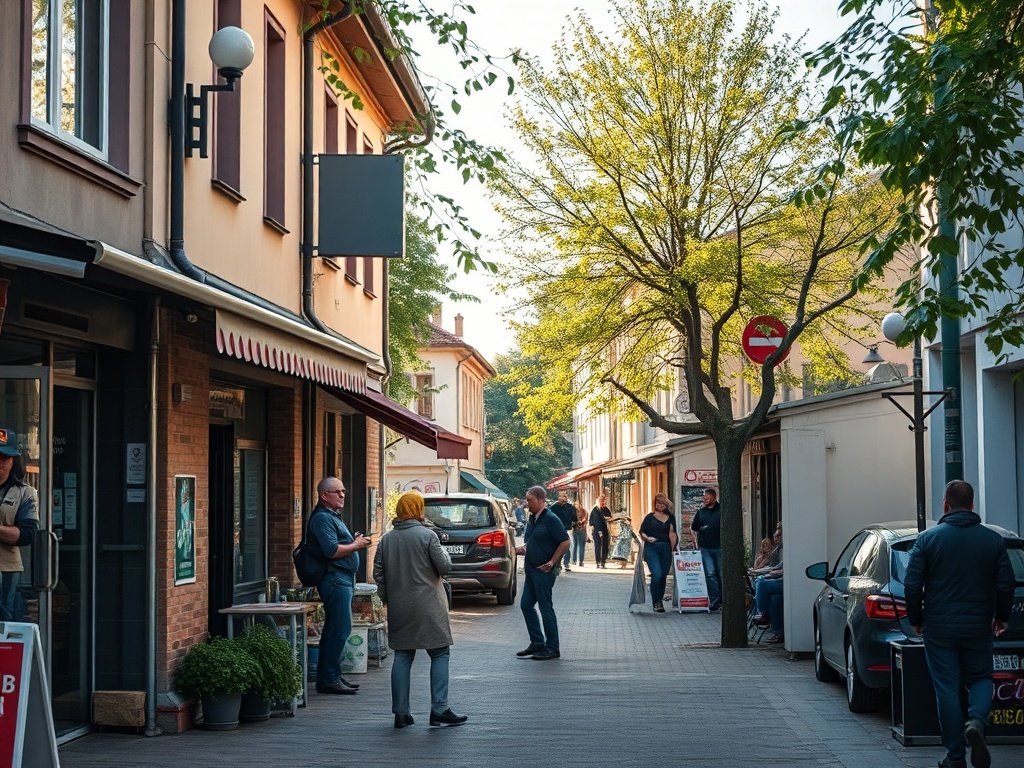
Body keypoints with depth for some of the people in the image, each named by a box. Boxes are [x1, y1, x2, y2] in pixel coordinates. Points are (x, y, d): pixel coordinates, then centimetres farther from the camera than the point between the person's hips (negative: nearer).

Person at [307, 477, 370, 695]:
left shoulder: (333, 516, 21)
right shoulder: (322, 518, -13)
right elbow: (332, 551, -22)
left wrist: (355, 542, 11)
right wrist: (356, 546, -10)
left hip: (342, 578, 11)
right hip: (334, 578, -11)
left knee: (335, 628, 13)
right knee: (340, 628, -11)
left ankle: (328, 677, 19)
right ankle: (329, 679, -8)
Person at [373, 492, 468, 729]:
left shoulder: (386, 539, 6)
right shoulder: (427, 535, -9)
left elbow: (378, 573, 8)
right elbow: (444, 566, -9)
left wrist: (388, 599, 18)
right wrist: (443, 552, 11)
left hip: (399, 609, 5)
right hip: (428, 607, -5)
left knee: (402, 657, 9)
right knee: (440, 655, 2)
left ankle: (400, 712, 8)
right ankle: (439, 710, -3)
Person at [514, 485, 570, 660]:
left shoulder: (551, 519, -14)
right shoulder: (532, 519, 12)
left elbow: (565, 543, -15)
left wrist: (551, 562, -17)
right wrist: (523, 549, 4)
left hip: (543, 570, -9)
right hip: (531, 568, 9)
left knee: (546, 608, -4)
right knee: (526, 605, 10)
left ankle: (552, 648, 3)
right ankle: (537, 643, 20)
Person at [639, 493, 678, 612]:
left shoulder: (670, 518, 13)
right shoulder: (650, 517, 6)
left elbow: (673, 535, 16)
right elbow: (642, 532, 5)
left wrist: (673, 548, 5)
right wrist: (648, 538, -14)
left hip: (666, 549, 3)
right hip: (652, 549, -3)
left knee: (663, 576, 4)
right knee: (657, 575, -16)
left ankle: (660, 601, 18)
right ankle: (656, 602, -8)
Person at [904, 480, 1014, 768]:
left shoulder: (928, 539, -5)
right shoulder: (993, 539, 0)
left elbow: (912, 585, -7)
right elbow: (1006, 583, -1)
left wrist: (916, 619, 7)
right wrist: (1002, 616, 15)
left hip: (939, 628, -1)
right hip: (978, 626, 1)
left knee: (947, 688, 6)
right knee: (980, 678, 18)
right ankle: (976, 722, -12)